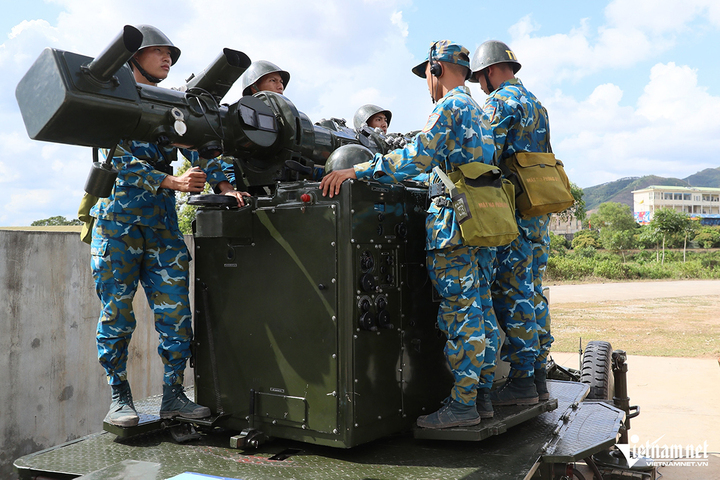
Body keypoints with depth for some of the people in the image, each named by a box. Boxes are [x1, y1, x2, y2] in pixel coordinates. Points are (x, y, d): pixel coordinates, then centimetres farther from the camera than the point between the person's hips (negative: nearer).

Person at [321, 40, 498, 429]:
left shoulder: (450, 105, -6)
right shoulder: (475, 109, 24)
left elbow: (417, 157, -18)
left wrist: (356, 171, -18)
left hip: (455, 220, -10)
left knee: (458, 310, -7)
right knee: (476, 308, 11)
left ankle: (462, 403, -2)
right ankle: (480, 394, 18)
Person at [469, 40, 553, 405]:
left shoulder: (499, 102, -6)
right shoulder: (535, 103, 23)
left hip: (513, 210, -9)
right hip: (539, 210, 9)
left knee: (512, 295, -7)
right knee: (533, 293, 11)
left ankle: (520, 380, -4)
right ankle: (537, 376, 16)